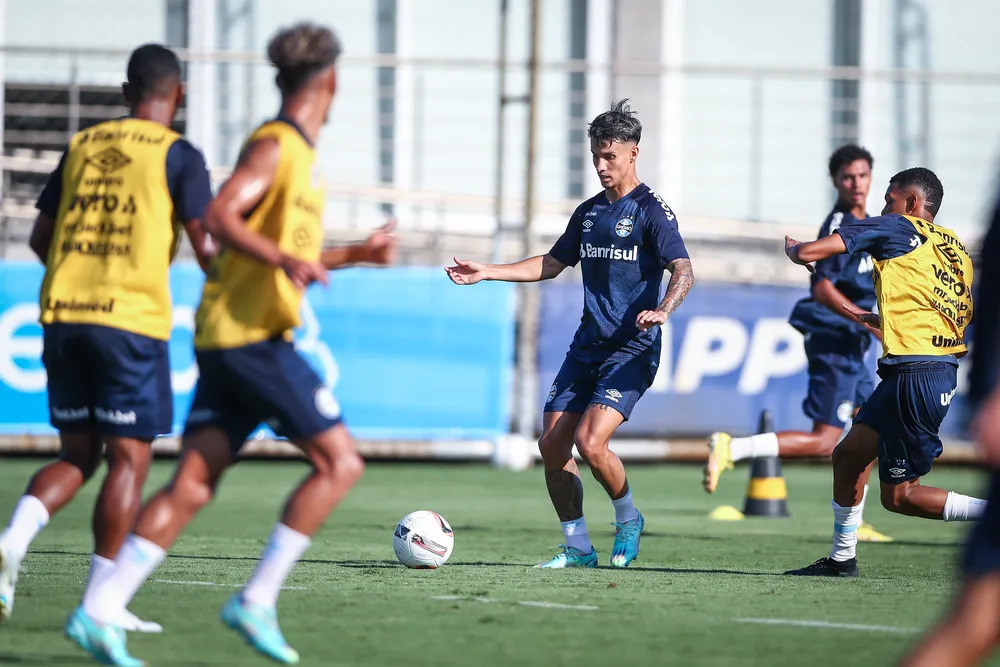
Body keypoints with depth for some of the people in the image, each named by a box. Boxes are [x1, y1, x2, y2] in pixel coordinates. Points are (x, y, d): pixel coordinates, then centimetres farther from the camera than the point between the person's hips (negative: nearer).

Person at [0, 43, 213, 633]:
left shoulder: (82, 145, 14)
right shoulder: (177, 155, -1)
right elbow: (206, 246, -7)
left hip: (62, 315, 5)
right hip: (132, 318, -5)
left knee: (78, 453, 14)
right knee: (130, 457, 2)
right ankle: (100, 602, -1)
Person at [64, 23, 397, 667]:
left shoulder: (298, 153, 22)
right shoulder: (273, 145, -7)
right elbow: (218, 217, -20)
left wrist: (357, 253, 32)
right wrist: (286, 259, -31)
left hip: (226, 340, 9)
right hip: (253, 332, -9)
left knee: (192, 485, 1)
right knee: (341, 462, -7)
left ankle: (100, 613, -8)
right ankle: (256, 600, -10)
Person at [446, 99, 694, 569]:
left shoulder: (651, 210, -7)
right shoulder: (589, 212, 15)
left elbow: (683, 271, -16)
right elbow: (552, 264, 25)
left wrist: (662, 311, -35)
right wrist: (487, 272, 18)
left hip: (632, 349, -7)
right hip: (587, 347, 7)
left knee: (590, 441, -20)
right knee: (552, 443, -1)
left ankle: (628, 521, 6)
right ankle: (578, 548, 10)